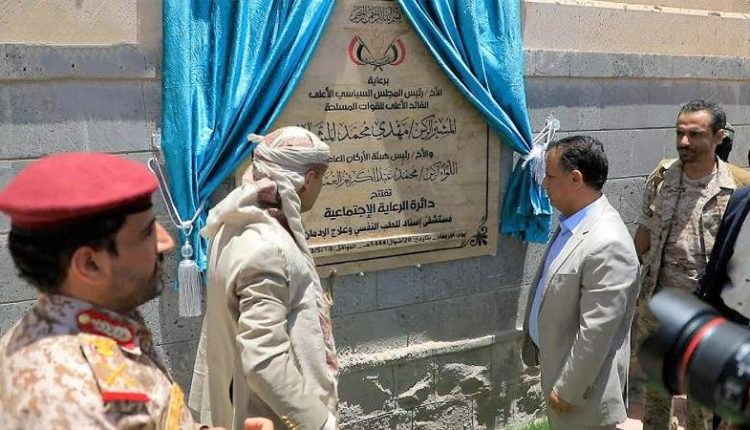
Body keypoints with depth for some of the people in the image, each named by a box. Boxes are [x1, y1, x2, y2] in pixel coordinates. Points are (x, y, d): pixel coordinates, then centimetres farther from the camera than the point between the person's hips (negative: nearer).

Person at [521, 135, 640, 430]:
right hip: (556, 361, 9)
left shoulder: (607, 245, -29)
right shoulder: (571, 222, 1)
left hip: (582, 379, -8)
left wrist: (568, 389, -18)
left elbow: (595, 333, -26)